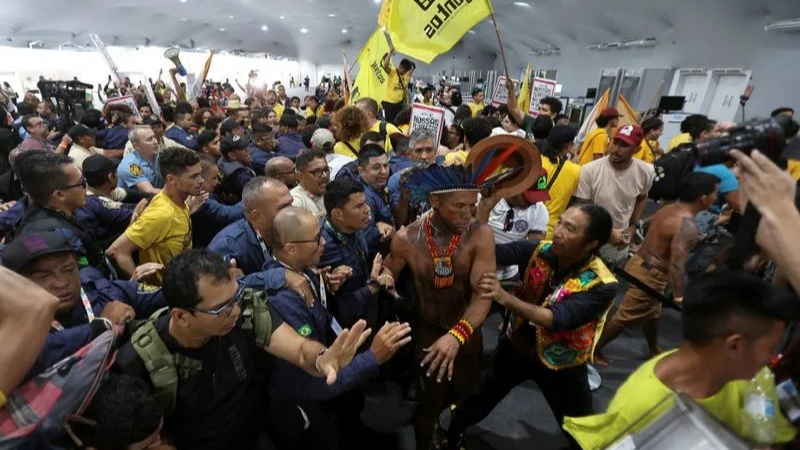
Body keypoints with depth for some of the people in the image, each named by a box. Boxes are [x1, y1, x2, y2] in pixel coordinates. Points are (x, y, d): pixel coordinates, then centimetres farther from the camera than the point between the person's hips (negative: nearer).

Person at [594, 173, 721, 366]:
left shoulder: (668, 208, 3)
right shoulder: (688, 226, -24)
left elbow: (648, 223, 22)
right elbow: (677, 262, -34)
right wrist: (679, 295, -36)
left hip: (640, 262, 10)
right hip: (650, 274, -10)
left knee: (652, 313, 26)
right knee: (626, 318, 4)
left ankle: (654, 351, 47)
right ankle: (594, 350, 17)